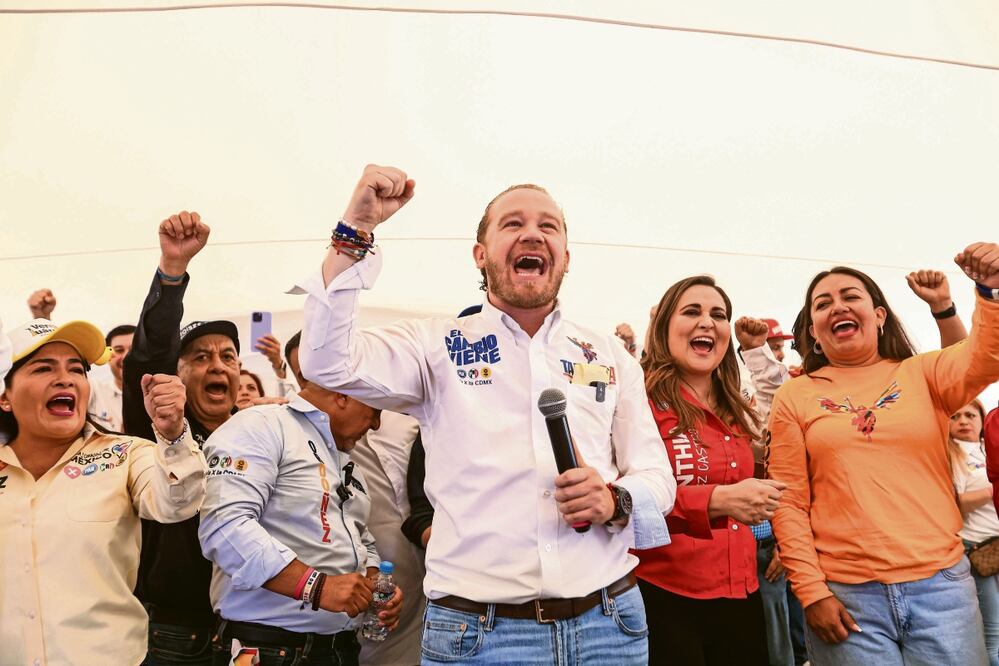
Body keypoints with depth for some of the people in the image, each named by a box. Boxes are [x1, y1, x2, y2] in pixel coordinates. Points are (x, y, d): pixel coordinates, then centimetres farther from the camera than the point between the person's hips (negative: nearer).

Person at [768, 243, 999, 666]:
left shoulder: (922, 374, 8)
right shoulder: (794, 397, 3)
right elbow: (789, 504, 1)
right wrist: (811, 590, -5)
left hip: (940, 582, 1)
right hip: (845, 593, -1)